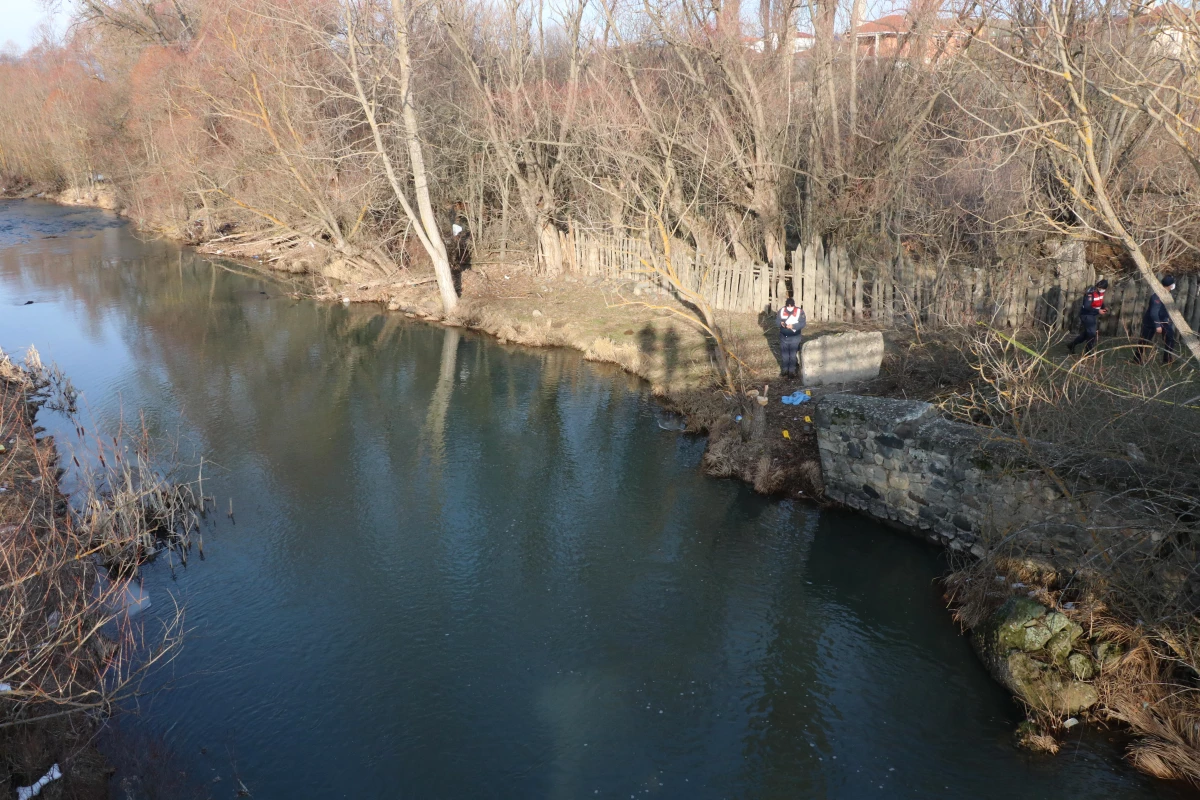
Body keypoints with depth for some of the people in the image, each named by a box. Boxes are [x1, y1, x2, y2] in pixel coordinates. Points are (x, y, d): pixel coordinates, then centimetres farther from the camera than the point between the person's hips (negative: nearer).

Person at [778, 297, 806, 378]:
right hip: (783, 336, 3)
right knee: (784, 354, 12)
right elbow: (778, 321, 2)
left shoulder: (799, 311, -12)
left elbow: (803, 323, -14)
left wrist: (793, 326, -28)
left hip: (794, 337, -3)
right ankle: (785, 369, 28)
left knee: (793, 354, 3)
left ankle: (792, 371, 15)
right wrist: (781, 323, -22)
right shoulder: (781, 311, -3)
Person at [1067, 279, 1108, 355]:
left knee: (1085, 334, 16)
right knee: (1092, 334, -5)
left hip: (1093, 316, 9)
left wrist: (1104, 307, -3)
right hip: (1087, 315, -9)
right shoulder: (1090, 293, -26)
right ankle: (1087, 353, 7)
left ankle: (1071, 346, 29)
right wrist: (1098, 311, -27)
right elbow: (1086, 307, -27)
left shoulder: (1100, 292, 1)